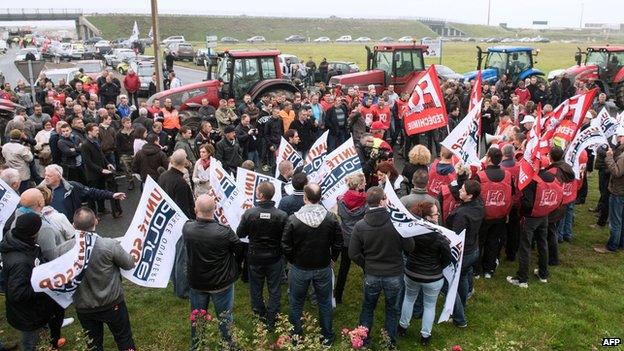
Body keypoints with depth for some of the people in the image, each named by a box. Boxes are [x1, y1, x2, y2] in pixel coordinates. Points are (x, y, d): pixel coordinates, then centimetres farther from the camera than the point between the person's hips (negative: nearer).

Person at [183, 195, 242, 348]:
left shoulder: (187, 228, -22)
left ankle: (195, 346, 44)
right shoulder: (225, 232, -30)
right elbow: (240, 250, -12)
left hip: (197, 283, 3)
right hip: (222, 283, -3)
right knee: (224, 318, 19)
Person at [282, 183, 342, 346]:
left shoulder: (293, 220, -20)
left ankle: (295, 336, 32)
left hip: (299, 269, -1)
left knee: (296, 303, 18)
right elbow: (338, 244, -5)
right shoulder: (331, 218, -14)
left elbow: (286, 246, -12)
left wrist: (293, 261, 7)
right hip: (324, 268, 2)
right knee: (324, 303, 19)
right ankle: (327, 337, 33)